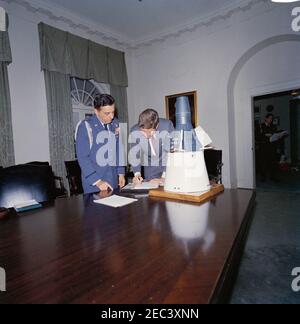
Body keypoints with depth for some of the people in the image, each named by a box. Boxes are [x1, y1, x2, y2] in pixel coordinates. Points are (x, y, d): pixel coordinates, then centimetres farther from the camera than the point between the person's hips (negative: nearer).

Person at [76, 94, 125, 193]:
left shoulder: (115, 124, 5)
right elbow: (82, 157, -13)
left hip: (113, 181, 5)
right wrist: (97, 181, -17)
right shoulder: (86, 126, -11)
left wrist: (121, 173, 7)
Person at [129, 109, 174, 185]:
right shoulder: (135, 131, -18)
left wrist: (164, 177, -26)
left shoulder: (167, 126, -25)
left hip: (167, 166, -1)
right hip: (149, 167, 2)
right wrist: (137, 174, -21)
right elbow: (134, 155, -8)